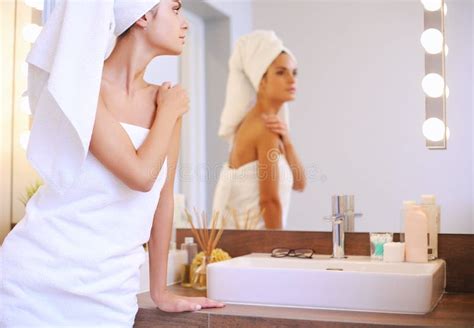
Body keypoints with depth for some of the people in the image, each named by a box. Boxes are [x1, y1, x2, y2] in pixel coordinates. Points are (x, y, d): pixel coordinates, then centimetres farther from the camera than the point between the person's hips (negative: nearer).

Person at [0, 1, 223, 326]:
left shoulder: (169, 98, 3)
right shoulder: (80, 83, -12)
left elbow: (163, 195, 7)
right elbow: (141, 175, -23)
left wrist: (160, 291, 10)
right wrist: (168, 112, -6)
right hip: (39, 272, -4)